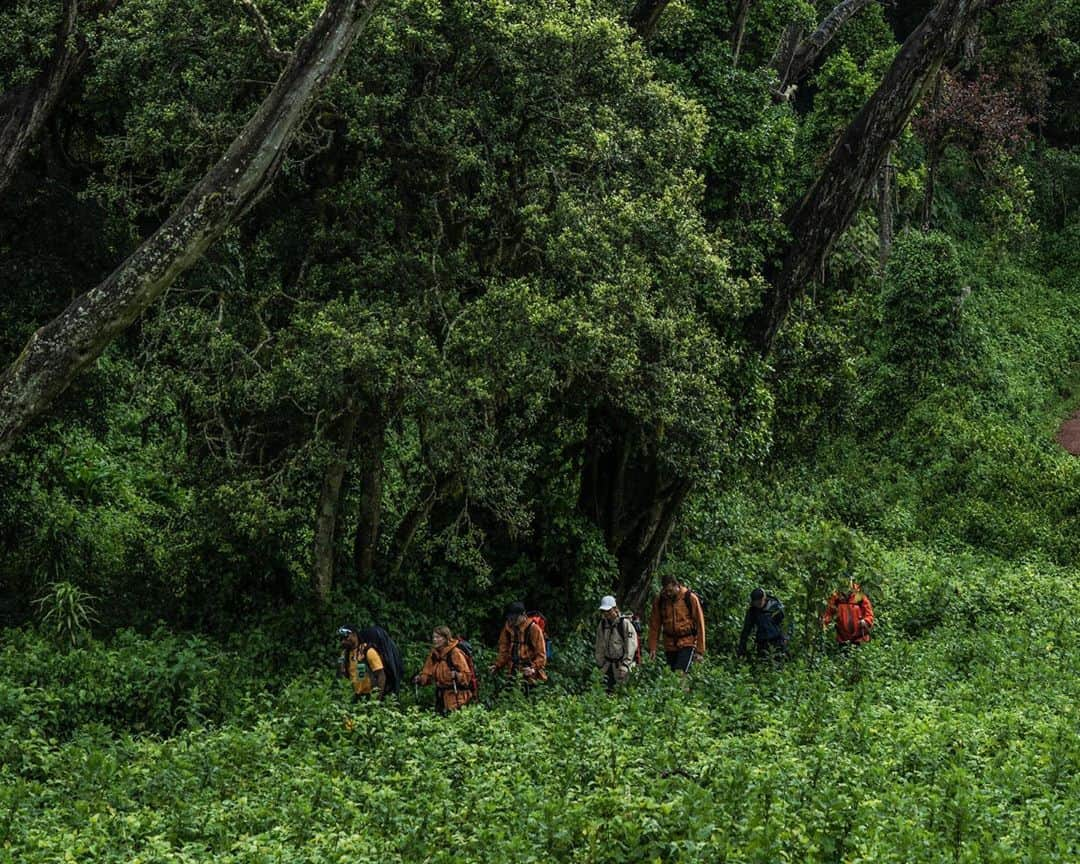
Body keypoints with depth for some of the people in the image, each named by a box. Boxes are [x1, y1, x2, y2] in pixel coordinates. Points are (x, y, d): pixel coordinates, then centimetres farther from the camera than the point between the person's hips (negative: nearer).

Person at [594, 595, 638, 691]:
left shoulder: (625, 623, -11)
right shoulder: (602, 624, 7)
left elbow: (631, 646, -14)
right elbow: (600, 646, 14)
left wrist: (625, 664, -19)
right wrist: (600, 663, 10)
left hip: (622, 663, -5)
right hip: (609, 665, 5)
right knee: (607, 688, -7)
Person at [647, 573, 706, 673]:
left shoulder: (690, 598, -8)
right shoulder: (659, 600, 1)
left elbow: (700, 625, -4)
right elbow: (654, 625, 7)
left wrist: (700, 650, -6)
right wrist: (652, 648, 1)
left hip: (687, 644, -4)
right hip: (670, 645, 4)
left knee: (680, 674, -19)